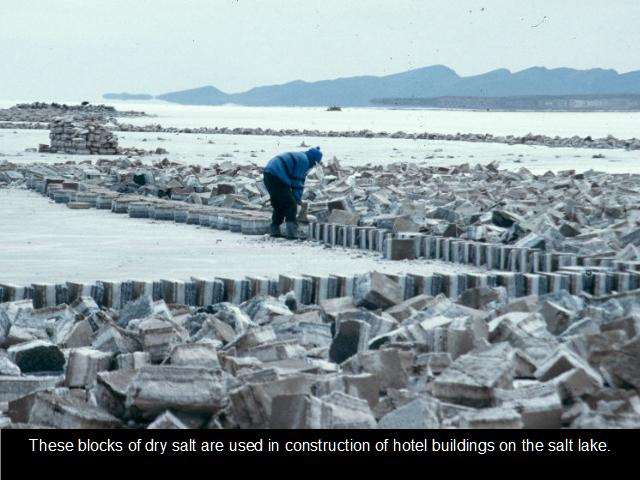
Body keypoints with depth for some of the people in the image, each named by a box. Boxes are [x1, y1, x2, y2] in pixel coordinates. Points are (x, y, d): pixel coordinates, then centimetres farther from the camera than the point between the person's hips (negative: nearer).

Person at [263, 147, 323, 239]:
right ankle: (292, 233, -11)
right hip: (277, 178, -10)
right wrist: (297, 198, 1)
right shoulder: (303, 160, -8)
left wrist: (297, 198, 22)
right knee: (290, 205, -6)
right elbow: (297, 182, -8)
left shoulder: (299, 157, 24)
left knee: (278, 205, 21)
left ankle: (275, 230, 25)